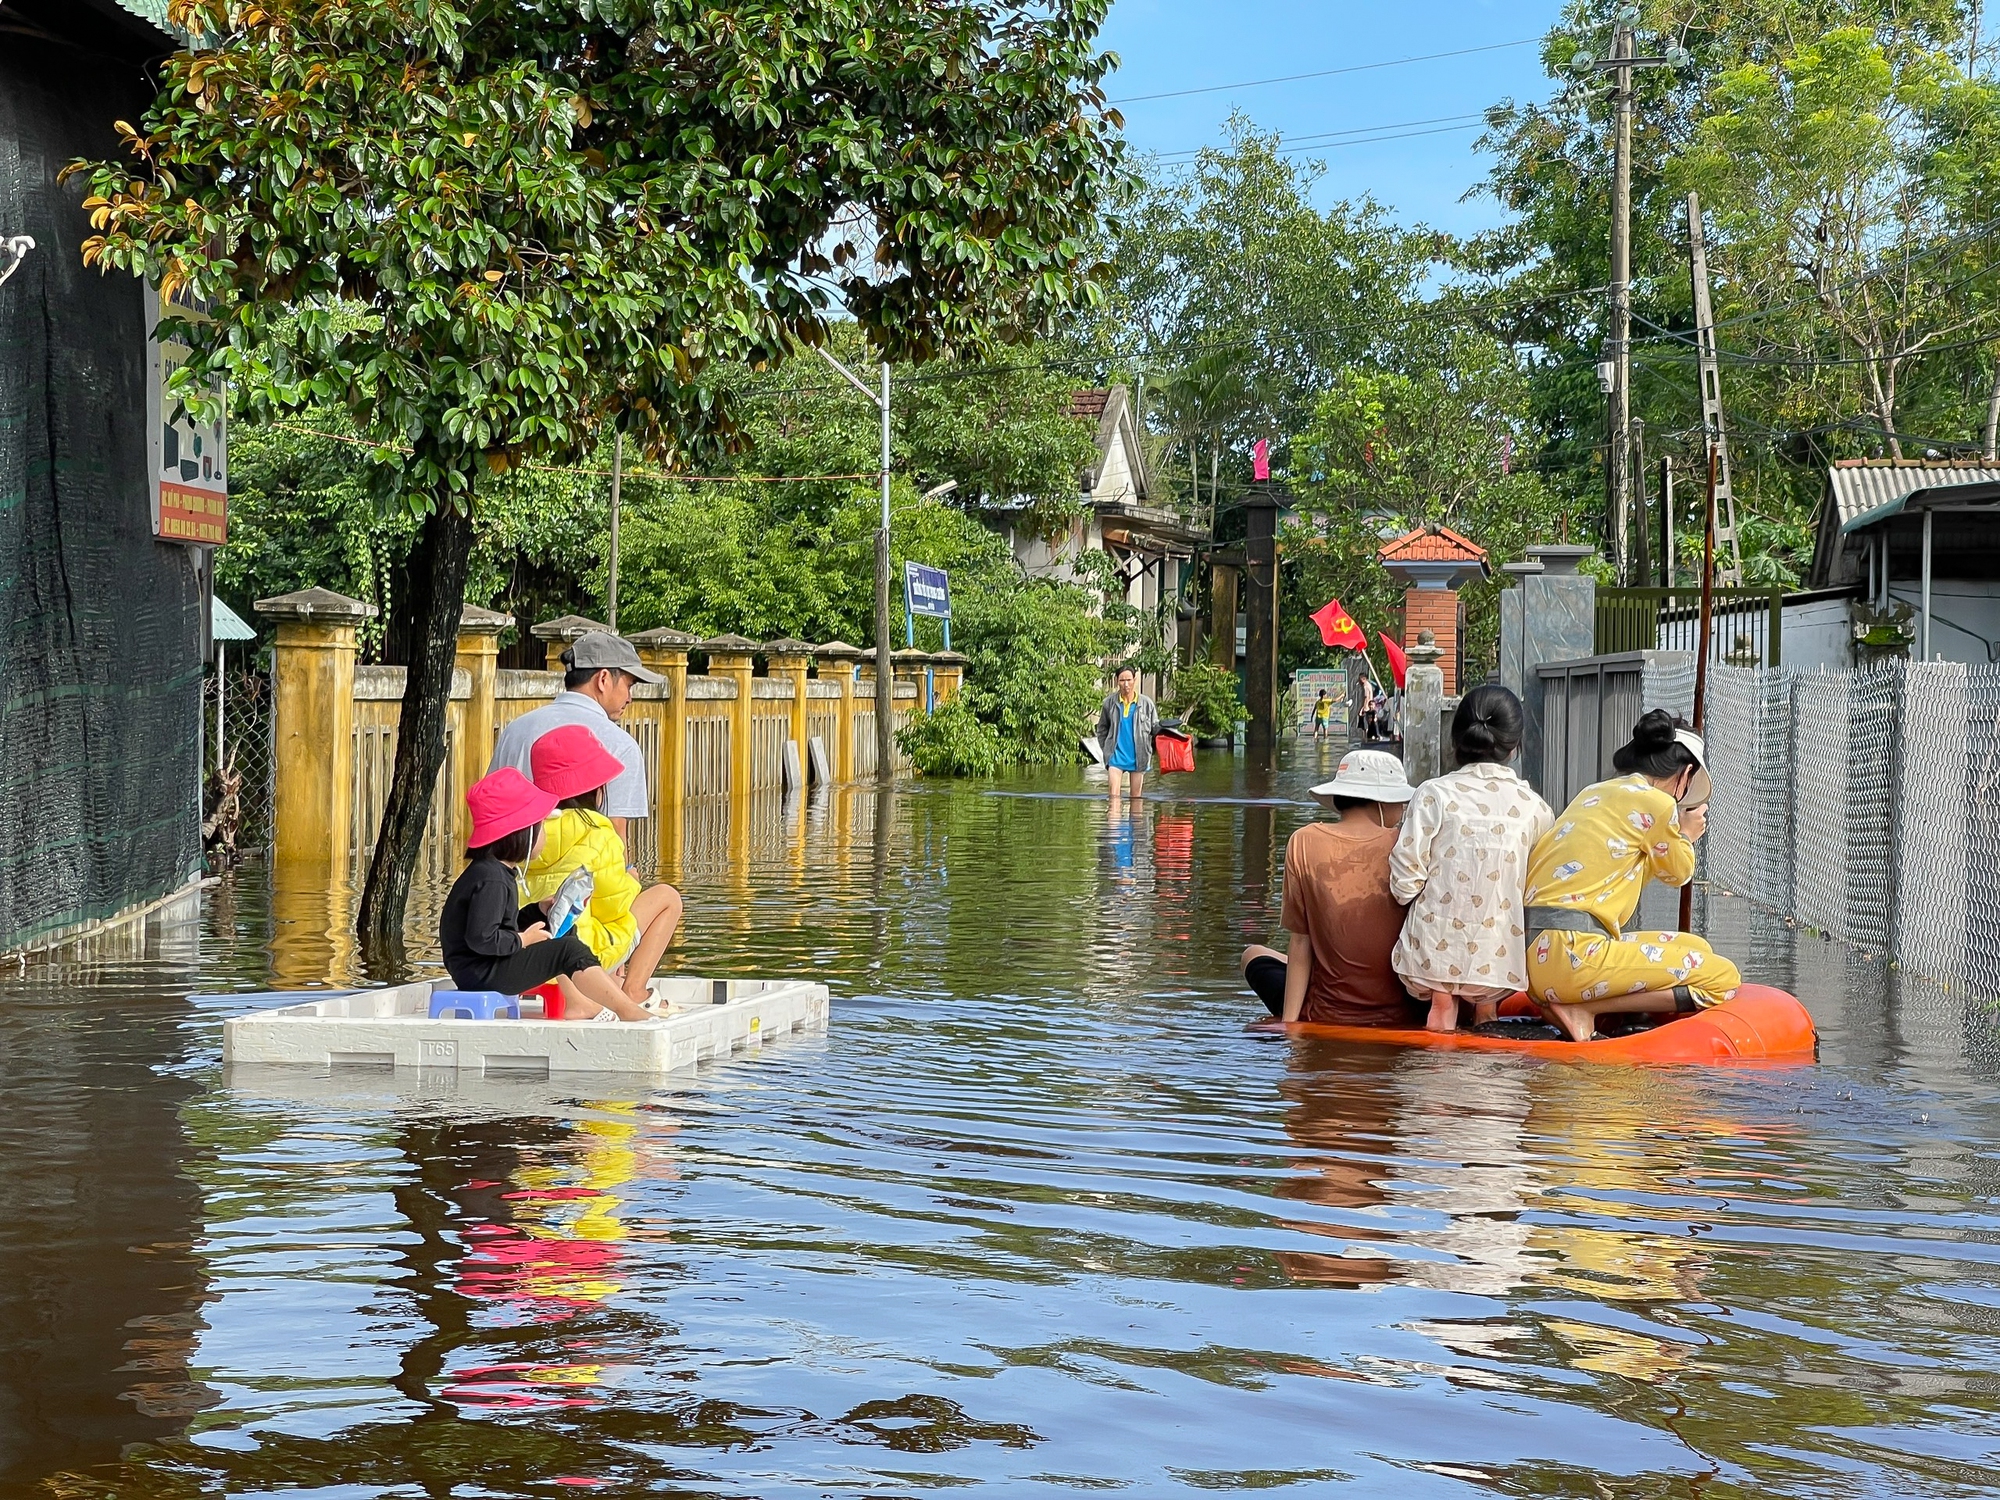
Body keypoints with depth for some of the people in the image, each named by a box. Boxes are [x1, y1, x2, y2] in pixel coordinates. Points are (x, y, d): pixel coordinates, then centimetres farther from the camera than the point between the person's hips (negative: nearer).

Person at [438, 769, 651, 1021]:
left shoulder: (491, 870, 10)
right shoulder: (491, 880, -22)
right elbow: (481, 938, -30)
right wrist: (523, 940, -17)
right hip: (480, 974, -11)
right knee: (569, 950, -17)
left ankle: (577, 1002, 26)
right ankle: (626, 1010, -17)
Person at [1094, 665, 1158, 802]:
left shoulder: (1146, 703, -1)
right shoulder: (1110, 703, 2)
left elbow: (1155, 727, 5)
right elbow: (1102, 728, 15)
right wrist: (1106, 747, 8)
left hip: (1138, 756, 0)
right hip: (1116, 755, 0)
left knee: (1136, 796, 9)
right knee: (1114, 795, -11)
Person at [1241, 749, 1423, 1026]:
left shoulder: (1304, 843, -6)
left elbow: (1300, 943, -5)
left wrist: (1289, 1022, -3)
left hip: (1327, 1018, -1)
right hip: (1399, 1019, 1)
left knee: (1254, 955, 27)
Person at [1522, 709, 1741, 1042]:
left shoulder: (1594, 793, 21)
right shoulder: (1657, 803, -3)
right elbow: (1678, 873, 13)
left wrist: (1678, 835, 38)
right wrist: (1686, 836, 32)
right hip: (1570, 952, -10)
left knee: (1697, 950, 20)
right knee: (1722, 979, -7)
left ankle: (1576, 1007, 0)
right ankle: (1581, 1010, -11)